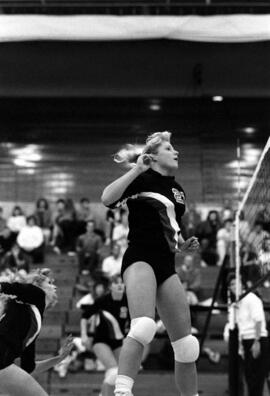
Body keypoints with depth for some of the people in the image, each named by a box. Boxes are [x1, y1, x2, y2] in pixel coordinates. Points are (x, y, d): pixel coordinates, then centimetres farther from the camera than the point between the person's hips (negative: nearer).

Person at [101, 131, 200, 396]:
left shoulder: (177, 191, 19)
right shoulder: (142, 180, -1)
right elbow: (107, 198, -19)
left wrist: (183, 244, 12)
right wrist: (137, 168, -20)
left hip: (166, 265, 8)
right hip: (141, 259, -8)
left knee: (186, 344, 6)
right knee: (144, 325, -33)